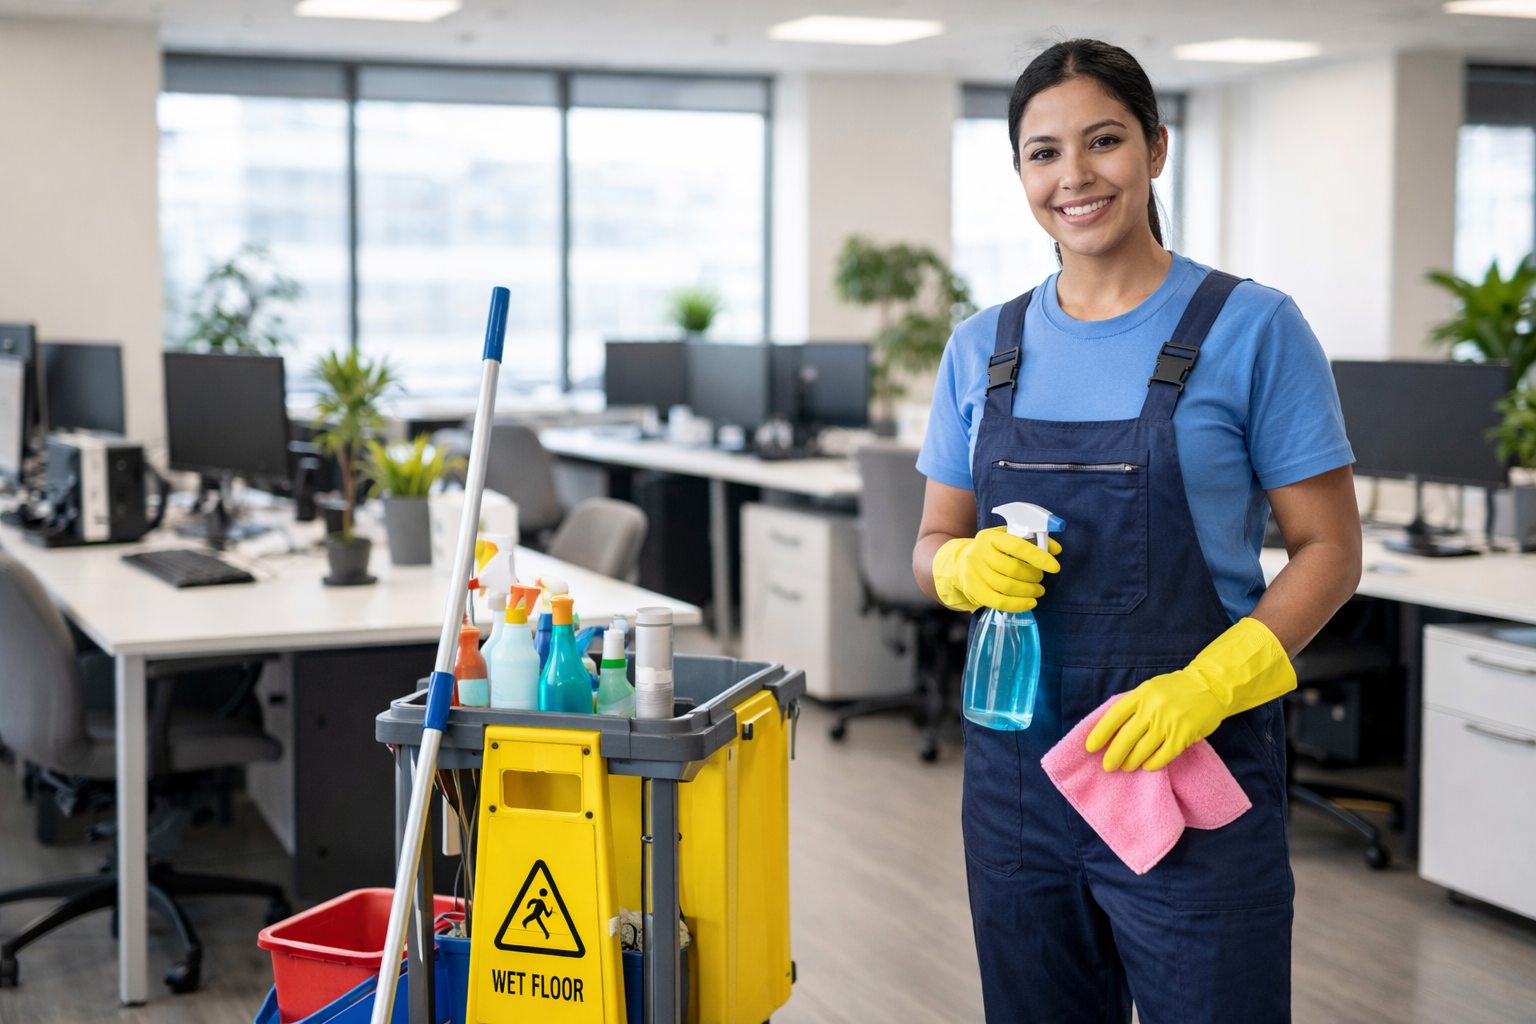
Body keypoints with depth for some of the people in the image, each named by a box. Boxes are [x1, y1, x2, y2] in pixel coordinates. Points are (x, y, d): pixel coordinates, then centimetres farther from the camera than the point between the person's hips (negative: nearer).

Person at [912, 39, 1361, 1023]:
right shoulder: (984, 348, 8)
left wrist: (1205, 684, -19)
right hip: (1016, 767, 4)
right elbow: (934, 549, 13)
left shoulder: (1251, 328, -5)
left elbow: (1328, 551, -5)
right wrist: (970, 566, -10)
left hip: (1195, 764, -4)